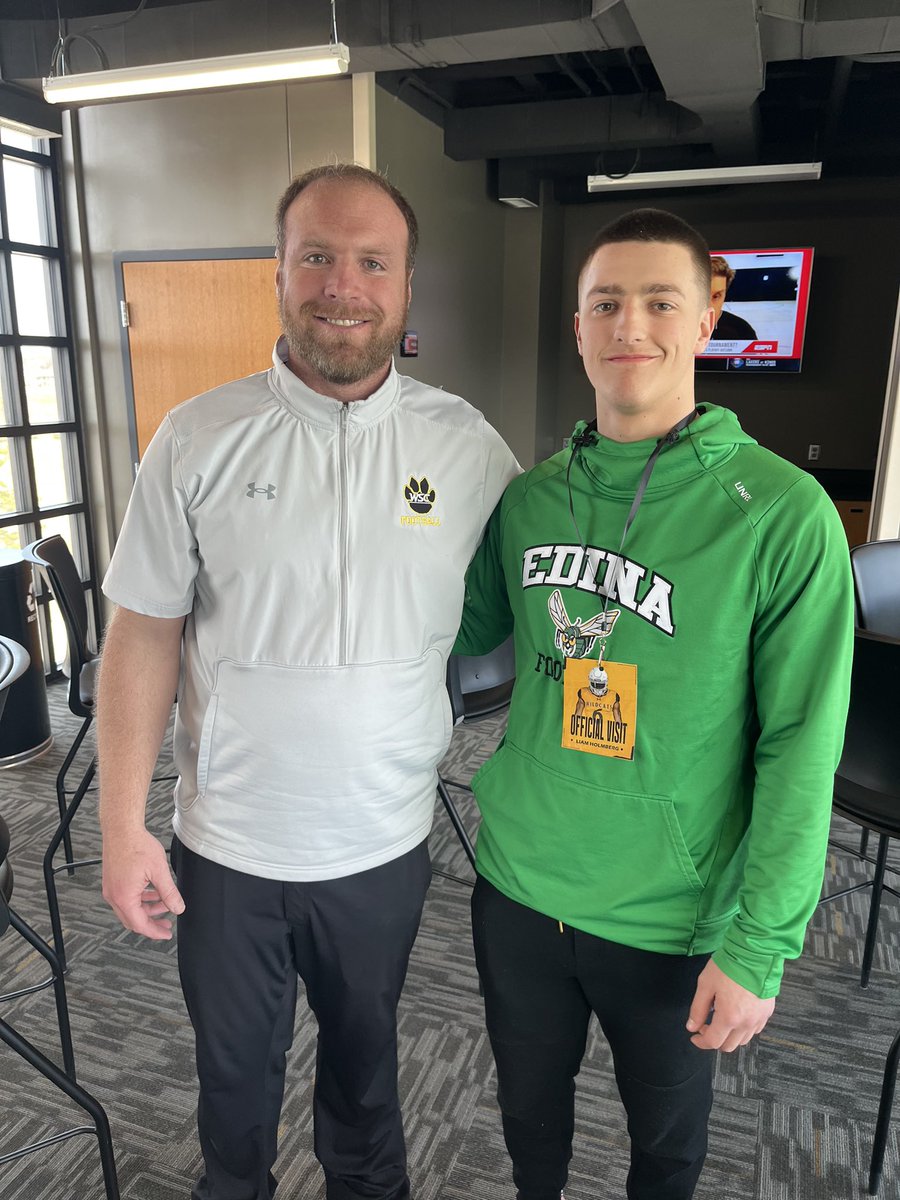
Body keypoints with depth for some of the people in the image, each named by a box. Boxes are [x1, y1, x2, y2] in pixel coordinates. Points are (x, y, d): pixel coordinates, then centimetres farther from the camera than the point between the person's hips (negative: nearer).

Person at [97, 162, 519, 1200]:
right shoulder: (198, 440, -10)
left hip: (384, 844, 1)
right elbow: (144, 634, -7)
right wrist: (122, 827, -7)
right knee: (235, 1068, 24)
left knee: (364, 1051, 27)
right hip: (226, 843, 0)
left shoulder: (467, 445, -8)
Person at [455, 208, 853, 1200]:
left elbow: (799, 747, -15)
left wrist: (760, 945, -13)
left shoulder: (782, 513, -17)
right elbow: (467, 630, 10)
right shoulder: (529, 498, -3)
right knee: (528, 1106, 28)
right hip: (517, 888, 4)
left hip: (669, 921, -3)